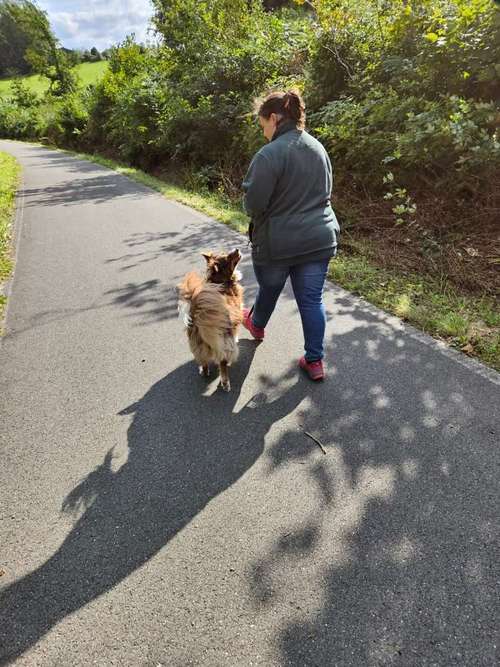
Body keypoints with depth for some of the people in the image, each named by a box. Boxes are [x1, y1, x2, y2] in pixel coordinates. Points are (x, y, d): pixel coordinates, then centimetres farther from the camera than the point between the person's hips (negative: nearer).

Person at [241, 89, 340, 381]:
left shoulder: (270, 154, -18)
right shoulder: (318, 148, 6)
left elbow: (253, 203, -18)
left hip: (278, 242, -5)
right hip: (319, 238, 5)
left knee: (269, 288, 20)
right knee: (312, 299, 9)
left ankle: (257, 324, 50)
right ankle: (315, 361, 14)